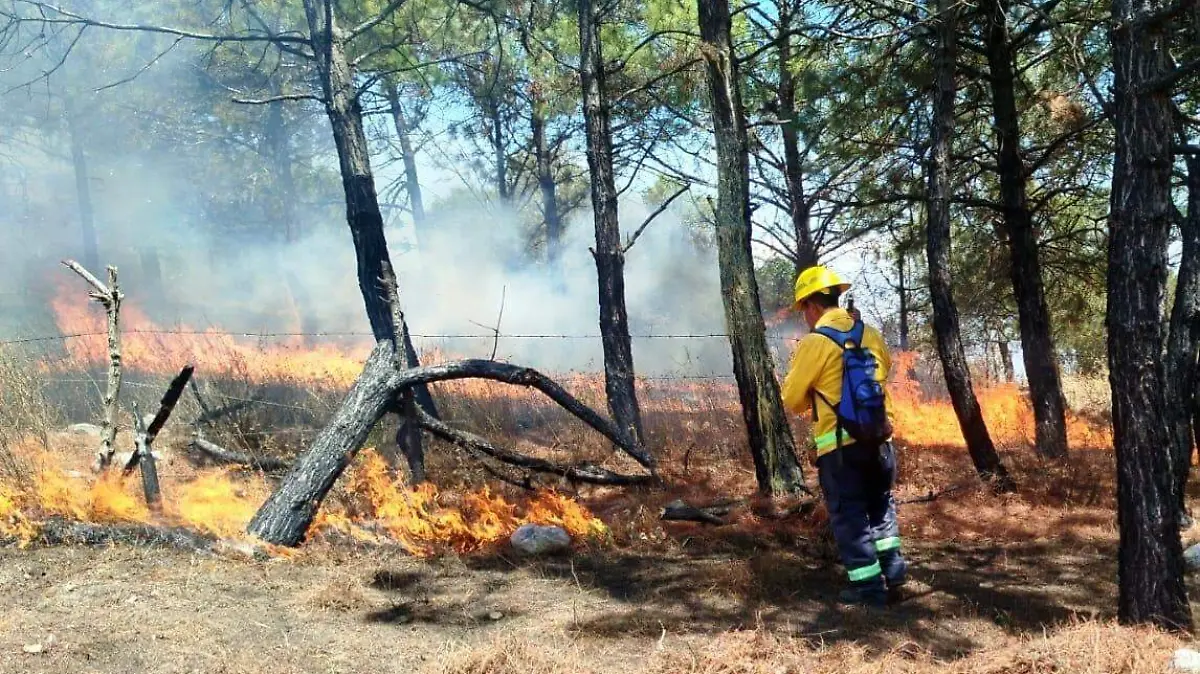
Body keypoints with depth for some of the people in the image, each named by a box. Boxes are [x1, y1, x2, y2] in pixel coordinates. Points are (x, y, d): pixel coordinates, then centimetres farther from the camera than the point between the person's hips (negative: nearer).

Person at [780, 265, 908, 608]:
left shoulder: (814, 342, -12)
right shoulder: (870, 333, 6)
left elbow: (792, 398, -5)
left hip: (839, 444, -6)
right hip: (879, 438, 6)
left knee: (849, 516, 5)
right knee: (881, 506, 24)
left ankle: (869, 586, 7)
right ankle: (893, 568, 21)